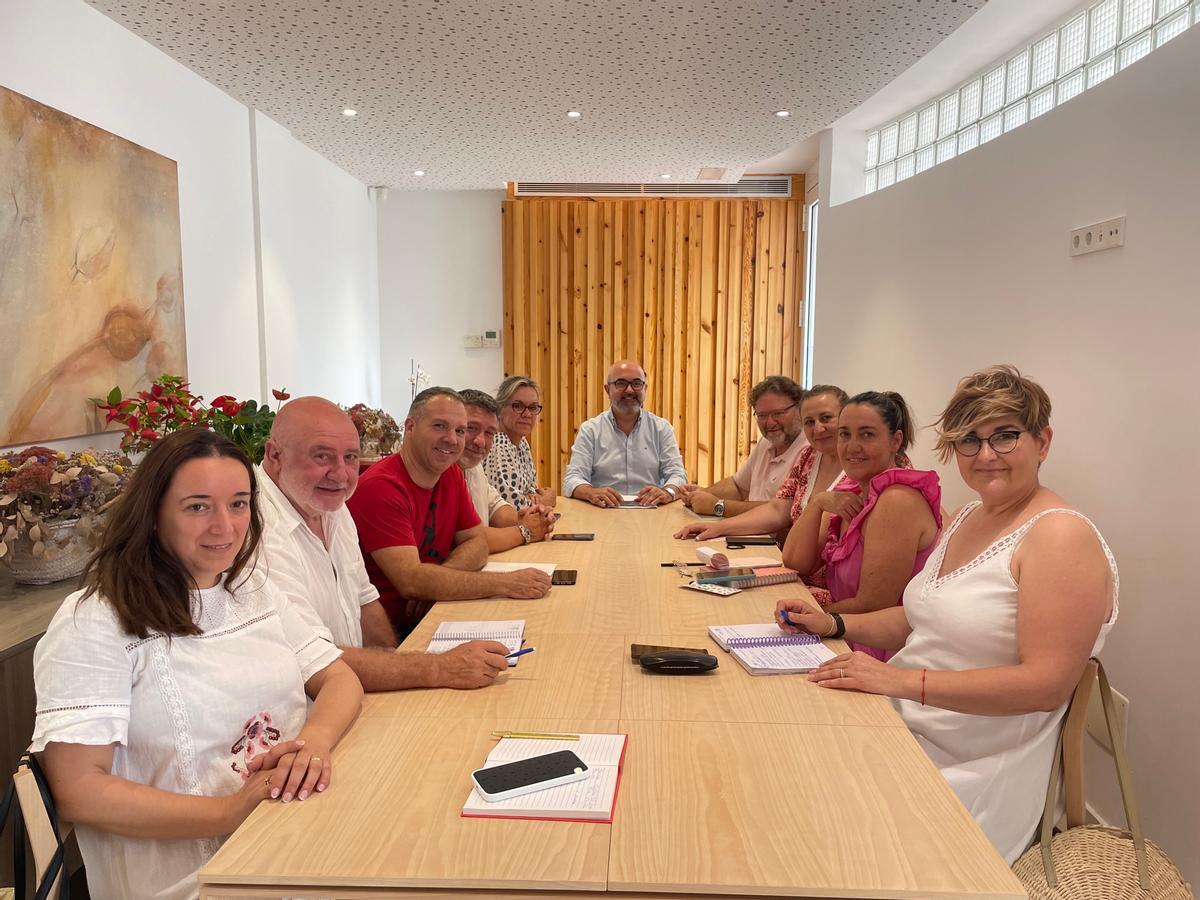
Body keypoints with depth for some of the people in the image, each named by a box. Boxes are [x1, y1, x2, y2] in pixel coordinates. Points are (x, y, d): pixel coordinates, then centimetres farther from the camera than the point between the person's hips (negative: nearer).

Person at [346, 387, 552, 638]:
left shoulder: (452, 475, 7)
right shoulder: (381, 487, -21)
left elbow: (476, 542, 9)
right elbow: (411, 580, -27)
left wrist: (437, 579, -13)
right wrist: (505, 583, -26)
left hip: (431, 617, 8)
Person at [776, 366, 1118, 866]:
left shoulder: (1062, 536, -16)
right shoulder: (964, 518, 10)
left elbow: (1045, 684, -23)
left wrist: (903, 680, -28)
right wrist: (834, 625, 5)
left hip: (974, 772, -7)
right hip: (902, 729, 8)